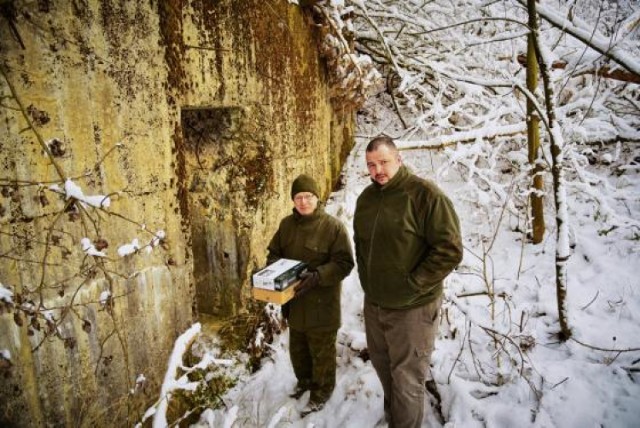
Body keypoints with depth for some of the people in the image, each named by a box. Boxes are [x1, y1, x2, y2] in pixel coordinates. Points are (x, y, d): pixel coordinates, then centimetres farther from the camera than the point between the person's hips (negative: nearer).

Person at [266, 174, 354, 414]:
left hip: (321, 303, -5)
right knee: (297, 347, 24)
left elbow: (344, 263, -18)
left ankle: (321, 391, 34)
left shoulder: (333, 226, -16)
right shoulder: (286, 224, 2)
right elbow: (274, 253, 12)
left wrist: (317, 276, -31)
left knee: (321, 351, 12)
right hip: (294, 300, 6)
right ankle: (304, 380, 48)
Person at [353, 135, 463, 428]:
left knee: (407, 379, 7)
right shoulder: (366, 197, 5)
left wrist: (411, 285, -19)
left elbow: (450, 249, -20)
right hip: (373, 303, 7)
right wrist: (366, 279, 11)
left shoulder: (425, 194, -17)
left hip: (411, 307, -7)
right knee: (382, 364, 25)